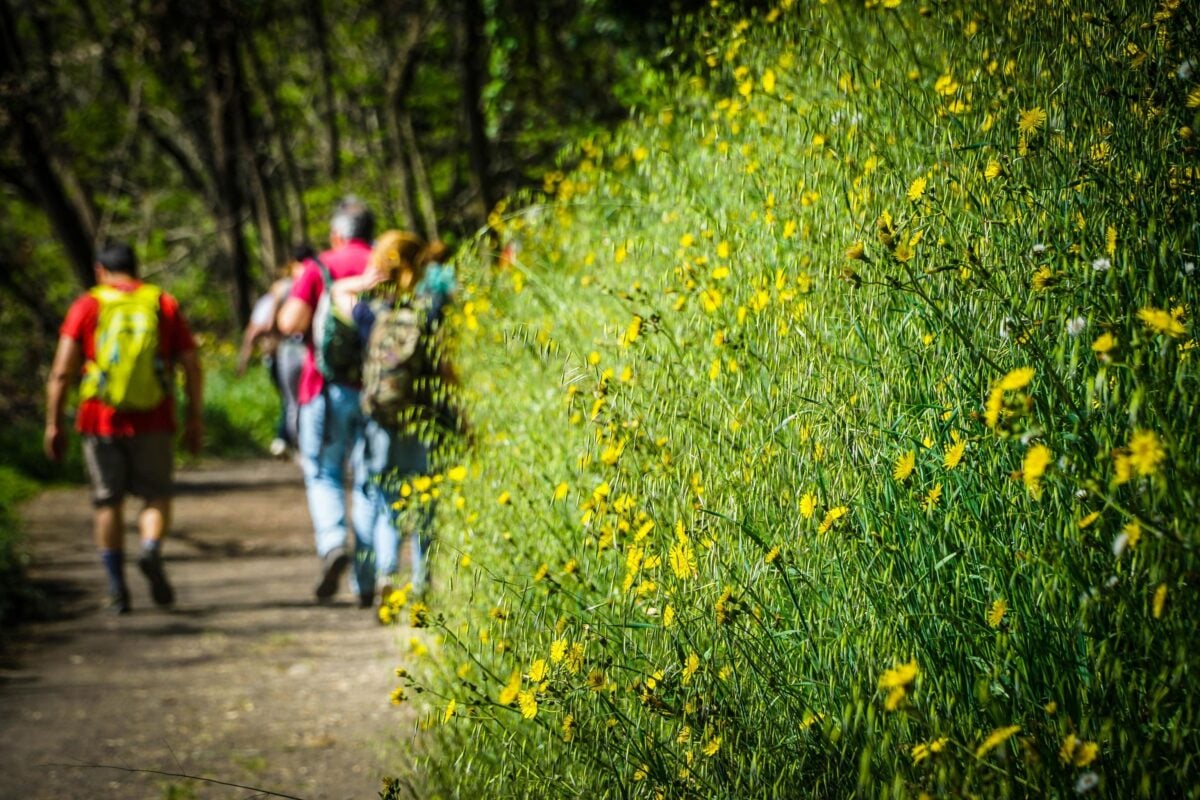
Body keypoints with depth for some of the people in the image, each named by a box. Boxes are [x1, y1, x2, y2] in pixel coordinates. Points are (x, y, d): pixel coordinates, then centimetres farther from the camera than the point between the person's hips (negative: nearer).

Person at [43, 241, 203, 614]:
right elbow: (192, 366, 3)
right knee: (156, 496, 12)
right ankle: (152, 551, -17)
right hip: (153, 423, 0)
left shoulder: (87, 307, 2)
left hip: (101, 421, 0)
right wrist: (194, 418, 10)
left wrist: (53, 423, -1)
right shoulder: (163, 304, 7)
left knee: (108, 502, 11)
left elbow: (62, 370, -5)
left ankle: (117, 587, 7)